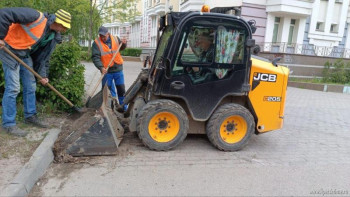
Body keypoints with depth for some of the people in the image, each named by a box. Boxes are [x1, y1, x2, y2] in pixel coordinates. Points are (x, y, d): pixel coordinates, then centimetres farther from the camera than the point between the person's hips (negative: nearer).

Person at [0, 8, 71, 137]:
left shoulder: (53, 37, 0)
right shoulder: (36, 17, -24)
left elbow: (43, 57, 4)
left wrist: (43, 75, -3)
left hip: (25, 54, 8)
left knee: (30, 86, 10)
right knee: (13, 88, -9)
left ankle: (30, 116, 26)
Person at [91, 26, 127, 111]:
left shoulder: (116, 39, 3)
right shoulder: (96, 43, -7)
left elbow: (121, 48, 21)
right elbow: (95, 57, -14)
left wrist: (124, 44, -2)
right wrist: (101, 67, -27)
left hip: (118, 69, 2)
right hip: (106, 71, -2)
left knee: (121, 89, 10)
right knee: (108, 90, 7)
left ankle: (124, 107, 24)